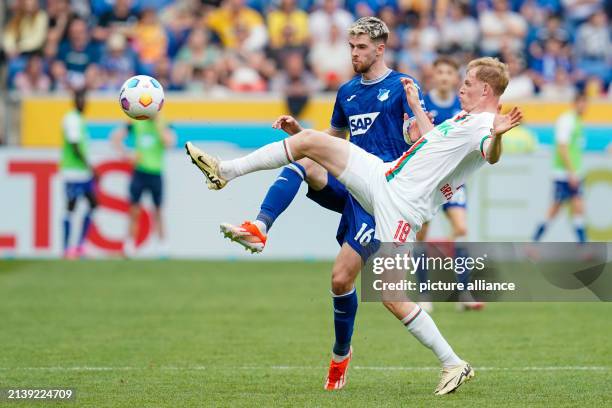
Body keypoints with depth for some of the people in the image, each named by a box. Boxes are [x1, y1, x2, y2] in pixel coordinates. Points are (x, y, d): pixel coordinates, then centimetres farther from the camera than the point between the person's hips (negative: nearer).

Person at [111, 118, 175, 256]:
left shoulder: (163, 126, -1)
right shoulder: (136, 124, 3)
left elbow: (169, 142, -19)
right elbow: (115, 137, 7)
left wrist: (159, 125, -17)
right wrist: (127, 155, -3)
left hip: (156, 173, -1)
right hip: (139, 173, 1)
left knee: (158, 212, 4)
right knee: (134, 211, 1)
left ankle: (162, 245, 11)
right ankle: (130, 245, 6)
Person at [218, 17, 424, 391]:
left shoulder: (401, 87, -2)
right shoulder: (347, 92, 17)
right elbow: (332, 141, 28)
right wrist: (298, 131, 11)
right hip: (348, 182, 6)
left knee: (342, 278, -9)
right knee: (301, 163, -26)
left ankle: (342, 353, 14)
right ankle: (259, 229, -43)